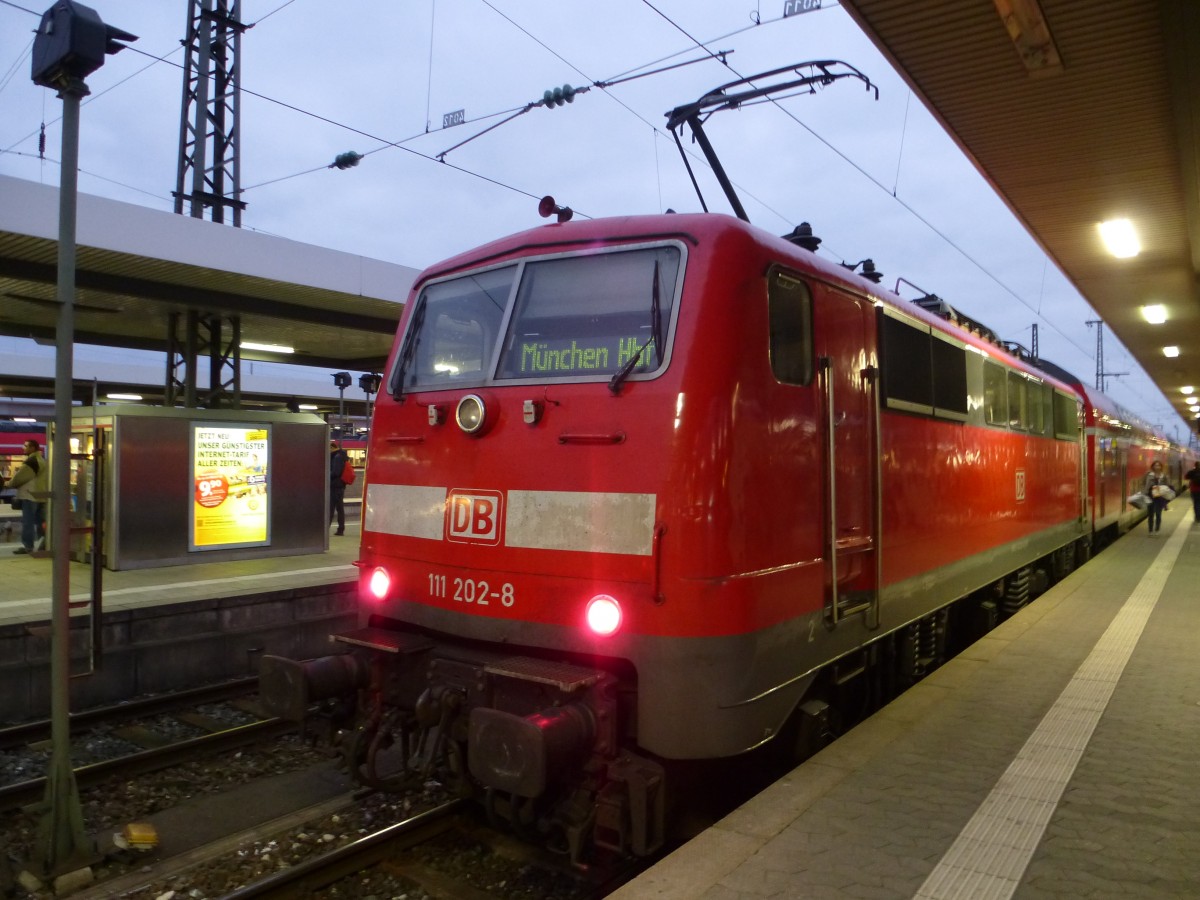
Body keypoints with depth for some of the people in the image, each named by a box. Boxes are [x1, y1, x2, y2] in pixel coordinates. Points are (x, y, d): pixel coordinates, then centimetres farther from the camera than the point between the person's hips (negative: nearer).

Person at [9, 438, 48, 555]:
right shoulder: (42, 460, 17)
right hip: (41, 495, 10)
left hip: (30, 495, -10)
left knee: (27, 521, -5)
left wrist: (10, 484, 6)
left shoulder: (31, 461, -14)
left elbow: (20, 476, -11)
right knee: (40, 521, 11)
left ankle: (28, 546, -4)